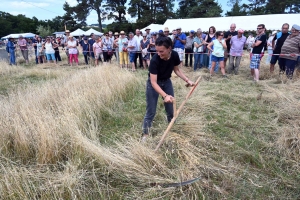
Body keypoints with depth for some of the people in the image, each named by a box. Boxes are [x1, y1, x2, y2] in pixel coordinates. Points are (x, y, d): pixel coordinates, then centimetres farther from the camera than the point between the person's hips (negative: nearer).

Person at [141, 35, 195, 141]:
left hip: (167, 82, 5)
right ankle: (145, 134, 13)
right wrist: (165, 95, -45)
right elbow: (153, 82, -33)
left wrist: (187, 80, -9)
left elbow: (177, 70, 1)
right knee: (151, 111, -3)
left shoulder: (175, 55, -19)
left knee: (171, 110, 11)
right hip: (154, 84, -4)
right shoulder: (155, 60, -33)